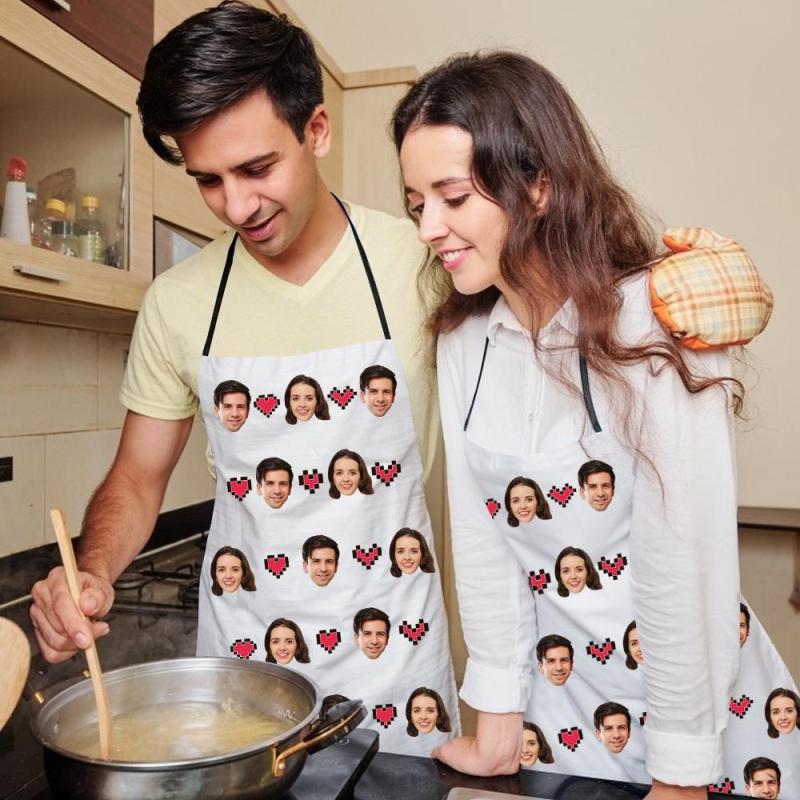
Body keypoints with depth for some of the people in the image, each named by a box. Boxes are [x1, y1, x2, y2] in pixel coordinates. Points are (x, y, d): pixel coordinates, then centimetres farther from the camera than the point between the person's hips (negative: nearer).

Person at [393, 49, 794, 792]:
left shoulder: (653, 325, -23)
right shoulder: (461, 338, -7)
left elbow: (684, 568, -22)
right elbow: (480, 533, -6)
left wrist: (679, 774, -14)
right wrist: (499, 720, -2)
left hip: (690, 687, -4)